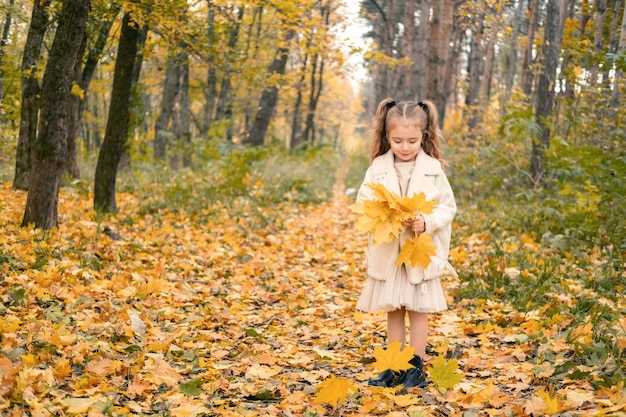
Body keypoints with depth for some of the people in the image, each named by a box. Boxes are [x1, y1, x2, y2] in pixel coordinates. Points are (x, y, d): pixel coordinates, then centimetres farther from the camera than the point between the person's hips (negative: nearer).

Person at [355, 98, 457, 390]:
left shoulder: (433, 169, -4)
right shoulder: (378, 167, 0)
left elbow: (448, 207, -2)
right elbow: (363, 202, 1)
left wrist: (428, 222, -19)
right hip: (388, 252, 2)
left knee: (418, 310, 5)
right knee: (393, 311, 11)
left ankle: (416, 368, 15)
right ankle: (393, 367, 21)